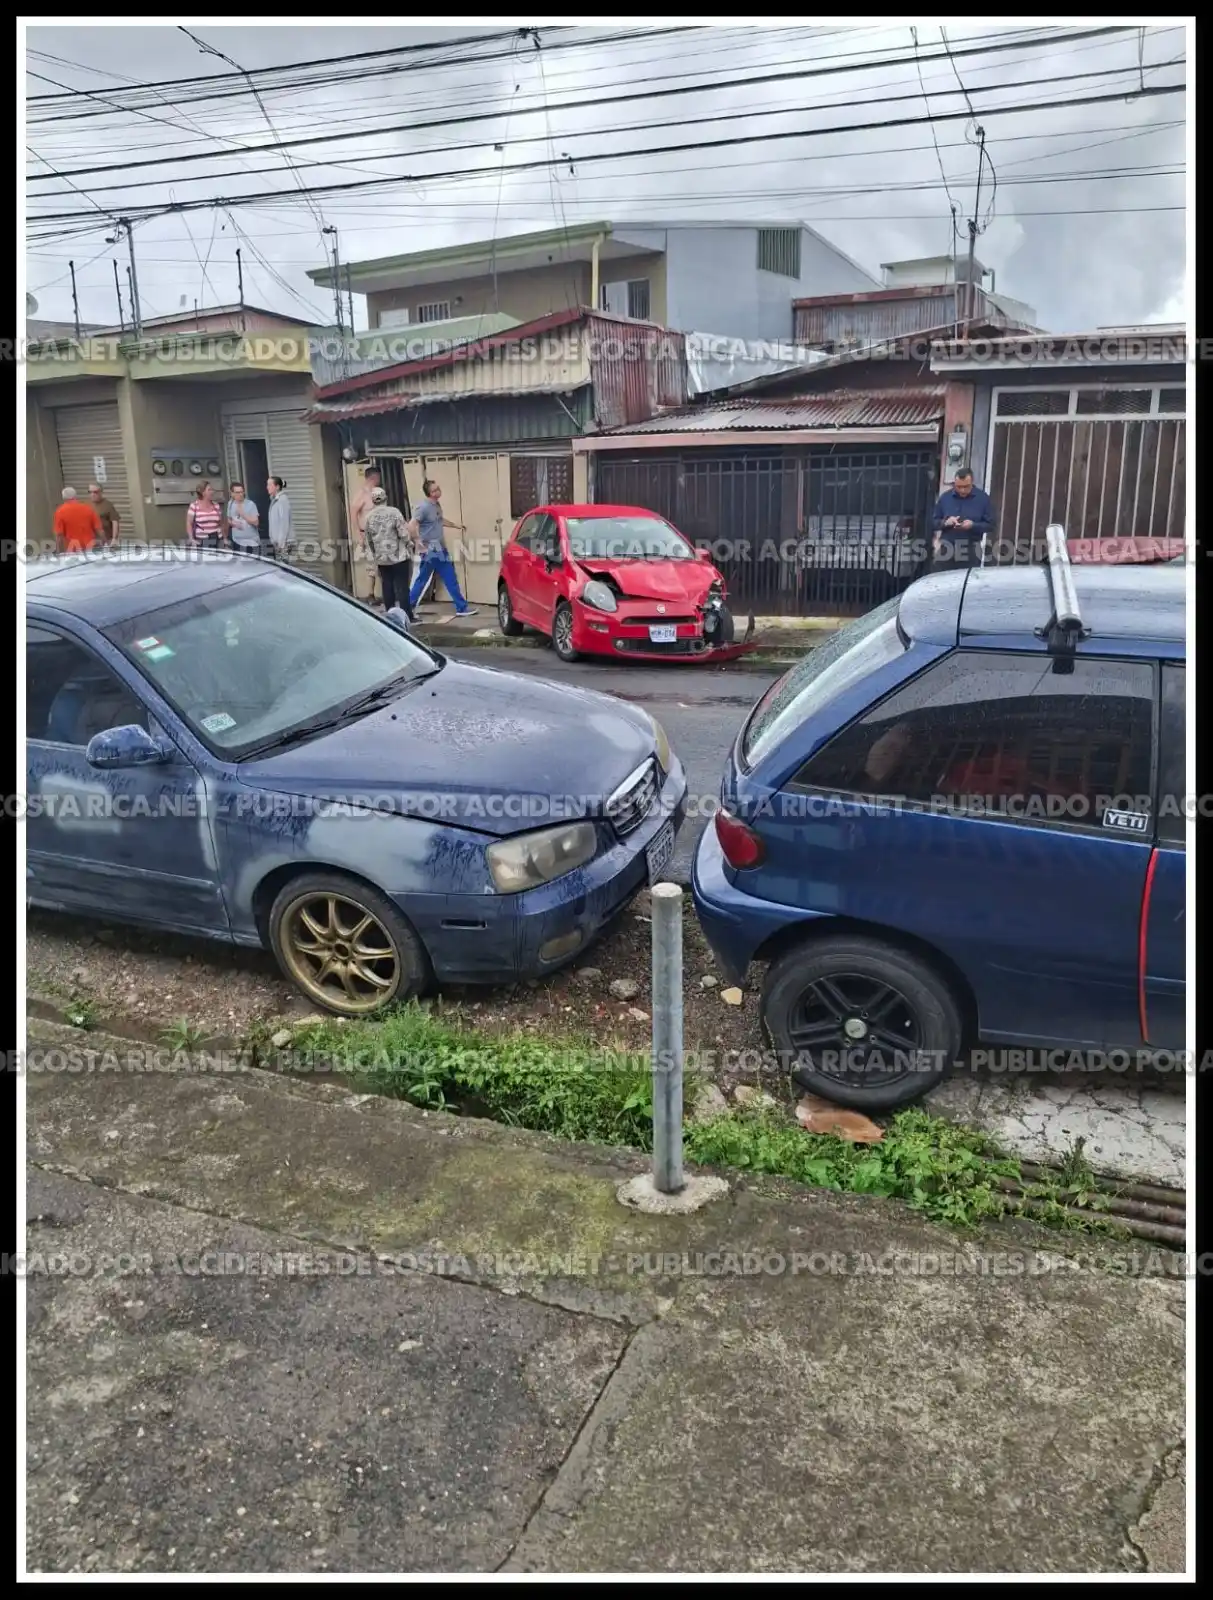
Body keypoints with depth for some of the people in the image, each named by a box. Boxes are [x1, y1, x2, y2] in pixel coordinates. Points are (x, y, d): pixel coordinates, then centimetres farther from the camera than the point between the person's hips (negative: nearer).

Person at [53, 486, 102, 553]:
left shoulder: (61, 512, -3)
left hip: (72, 551, -2)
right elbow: (98, 529, 2)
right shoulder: (88, 508, 2)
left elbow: (59, 535, -6)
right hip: (89, 549, 2)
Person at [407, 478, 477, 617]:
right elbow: (411, 526, -25)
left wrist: (456, 525, 26)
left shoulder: (437, 504, 9)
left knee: (451, 579, 10)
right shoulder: (424, 507, -18)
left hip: (440, 549, 9)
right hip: (430, 551, -9)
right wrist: (420, 544, -22)